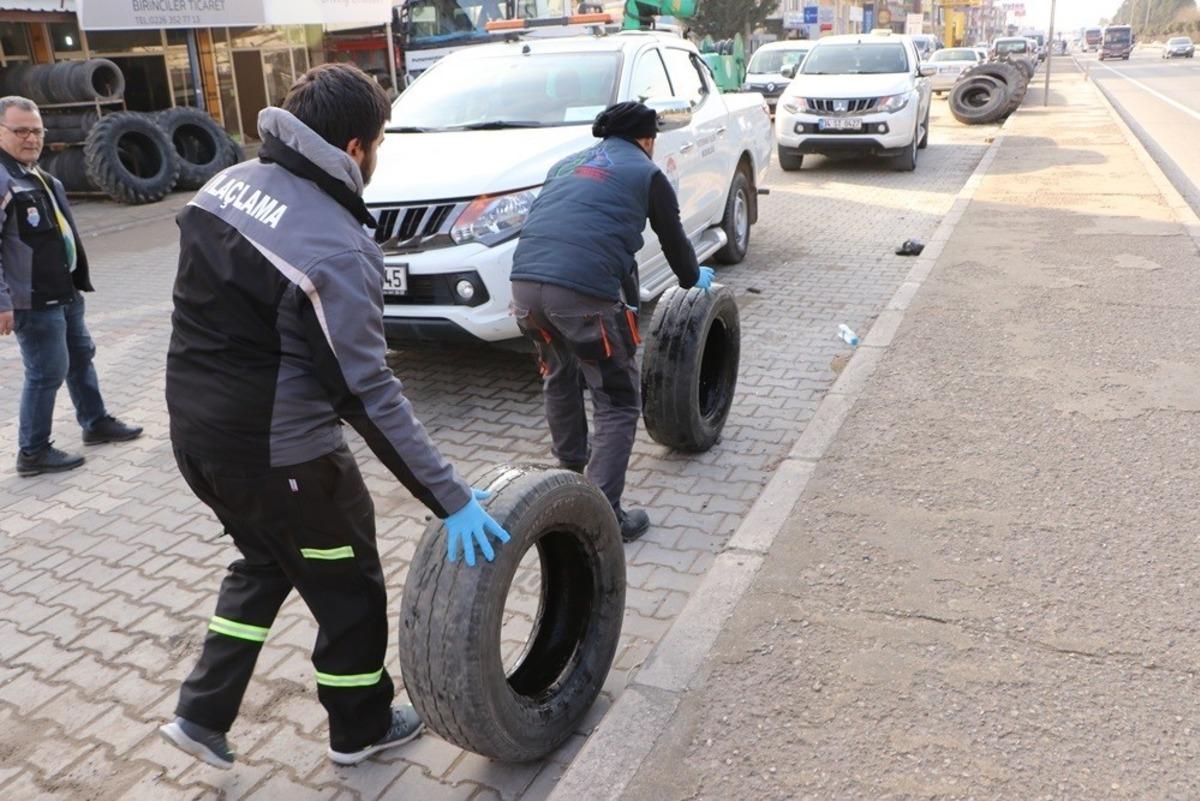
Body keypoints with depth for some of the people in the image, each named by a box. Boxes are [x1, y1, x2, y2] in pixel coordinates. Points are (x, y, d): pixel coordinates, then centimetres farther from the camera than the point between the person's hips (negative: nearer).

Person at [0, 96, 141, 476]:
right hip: (33, 300, -10)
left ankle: (96, 422, 37)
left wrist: (77, 280, 24)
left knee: (81, 357, 21)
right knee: (47, 373, -3)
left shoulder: (39, 176, 14)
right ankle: (33, 452, 10)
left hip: (64, 292, 10)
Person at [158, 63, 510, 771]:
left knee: (264, 563, 30)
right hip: (278, 453, -8)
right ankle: (361, 729, 35)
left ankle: (203, 715, 34)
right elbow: (369, 395, -25)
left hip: (194, 432, 8)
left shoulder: (229, 183, 1)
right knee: (349, 589, 14)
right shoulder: (335, 249, -24)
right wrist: (452, 500, -21)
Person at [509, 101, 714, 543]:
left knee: (559, 378, 31)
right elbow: (673, 240, 22)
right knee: (617, 403, 7)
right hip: (583, 291, -6)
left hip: (525, 282, 6)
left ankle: (571, 466, 48)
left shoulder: (568, 165, 31)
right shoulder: (647, 173, 15)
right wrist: (694, 279, 46)